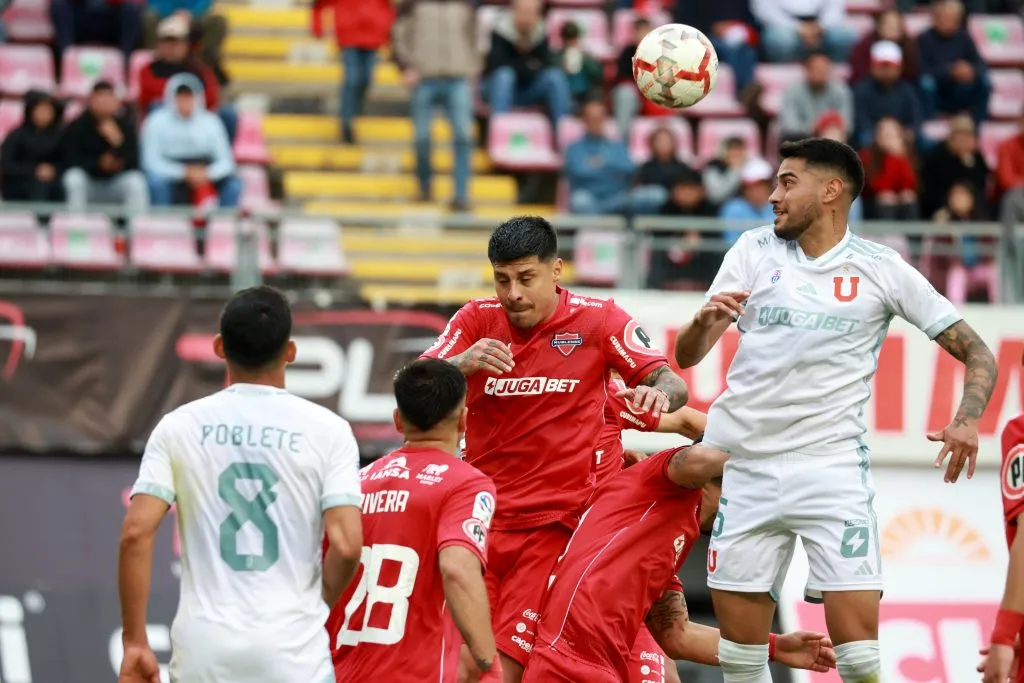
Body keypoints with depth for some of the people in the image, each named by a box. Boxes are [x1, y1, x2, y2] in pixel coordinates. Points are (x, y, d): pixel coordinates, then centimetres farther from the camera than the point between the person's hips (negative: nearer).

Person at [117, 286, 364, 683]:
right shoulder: (326, 430, -1)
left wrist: (135, 642, 0)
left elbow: (136, 533, -6)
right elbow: (346, 545, -10)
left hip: (203, 648, 2)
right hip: (293, 649, -2)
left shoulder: (179, 427, 3)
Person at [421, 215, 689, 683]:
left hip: (552, 524, -2)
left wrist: (658, 393, -27)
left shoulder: (598, 320, -1)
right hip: (479, 517, 2)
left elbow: (672, 383, -3)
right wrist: (462, 363, -26)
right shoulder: (477, 320, 4)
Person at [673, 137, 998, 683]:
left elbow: (976, 354, 3)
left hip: (832, 468, -2)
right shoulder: (755, 250, 6)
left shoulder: (882, 269, 1)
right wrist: (704, 322, -19)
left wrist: (966, 421, -17)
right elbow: (685, 356, 5)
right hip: (744, 467, 3)